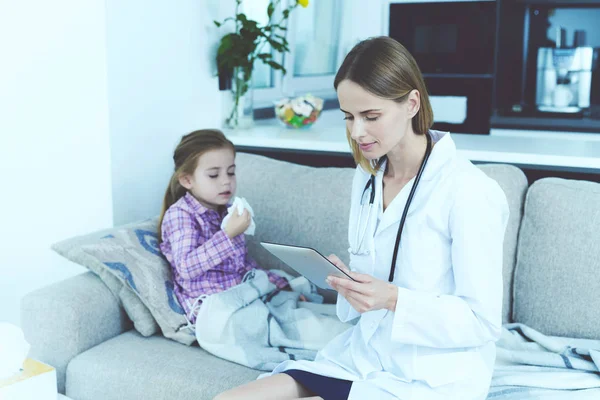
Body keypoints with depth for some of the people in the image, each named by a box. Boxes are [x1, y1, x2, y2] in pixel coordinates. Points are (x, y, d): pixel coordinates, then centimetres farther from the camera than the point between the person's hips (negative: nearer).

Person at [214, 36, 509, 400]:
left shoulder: (469, 191, -16)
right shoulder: (367, 176, 7)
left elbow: (484, 322, -14)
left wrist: (393, 299, -26)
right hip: (360, 358, 7)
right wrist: (347, 282, -6)